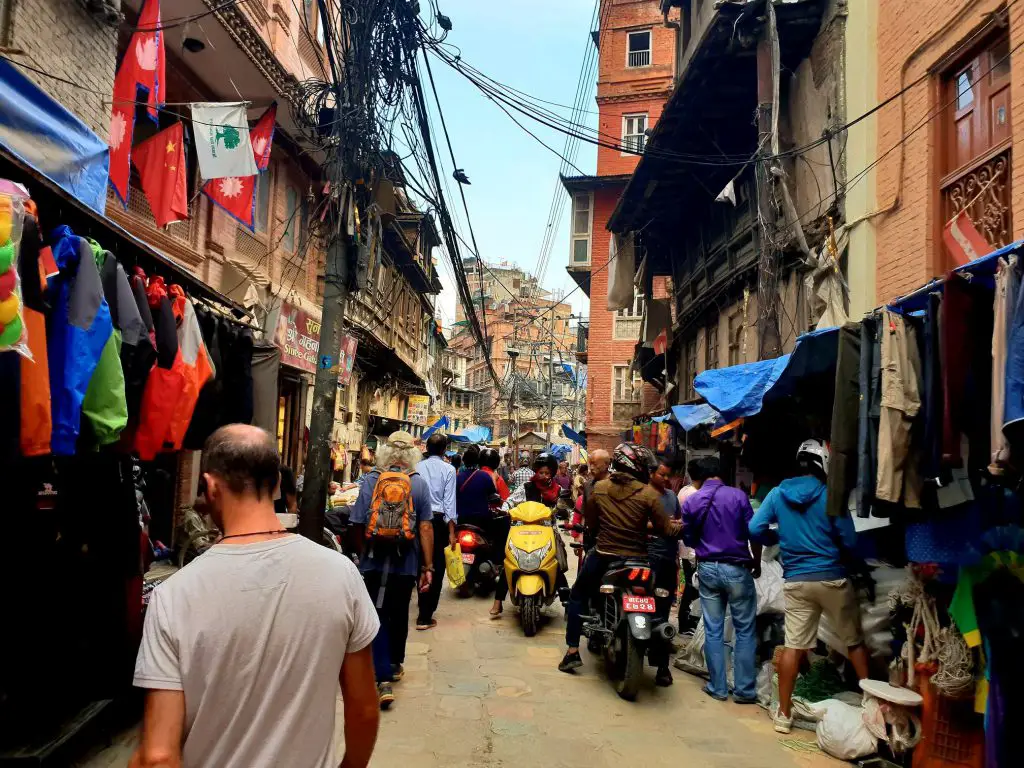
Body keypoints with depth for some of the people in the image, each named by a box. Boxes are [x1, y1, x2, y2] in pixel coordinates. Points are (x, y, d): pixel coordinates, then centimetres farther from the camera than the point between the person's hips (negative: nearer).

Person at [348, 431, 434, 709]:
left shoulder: (371, 480, -7)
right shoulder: (419, 484, -5)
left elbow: (357, 525, -5)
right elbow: (426, 527, -8)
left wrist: (361, 554, 12)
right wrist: (428, 566, -3)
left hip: (375, 562, -2)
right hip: (406, 563, 2)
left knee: (378, 617, 1)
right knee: (399, 614, 20)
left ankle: (384, 679, -10)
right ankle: (395, 664, 37)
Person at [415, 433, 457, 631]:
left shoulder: (418, 467, 0)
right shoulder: (448, 469, -6)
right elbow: (449, 501, -7)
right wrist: (451, 531, -3)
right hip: (438, 520, -3)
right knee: (436, 568, 5)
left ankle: (422, 611, 28)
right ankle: (425, 617, 5)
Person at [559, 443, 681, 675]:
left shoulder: (599, 488, -3)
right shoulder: (648, 493, -11)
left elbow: (590, 522, 5)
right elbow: (665, 529, -9)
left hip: (603, 556, 1)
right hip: (636, 558, -1)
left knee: (578, 596, 23)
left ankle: (572, 651, 15)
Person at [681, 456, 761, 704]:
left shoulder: (691, 502, 1)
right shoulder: (738, 495, -8)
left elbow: (689, 539, 8)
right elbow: (754, 533, -6)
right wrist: (757, 562, 8)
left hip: (707, 569, 3)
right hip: (737, 569, -3)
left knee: (713, 631, 9)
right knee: (745, 630, 6)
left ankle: (717, 687, 15)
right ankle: (744, 690, 9)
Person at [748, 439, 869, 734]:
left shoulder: (778, 493, 1)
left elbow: (755, 529, -2)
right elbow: (850, 541, -6)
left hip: (795, 581, 3)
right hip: (831, 578, -2)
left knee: (793, 646, 5)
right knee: (855, 642, 15)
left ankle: (784, 714, 8)